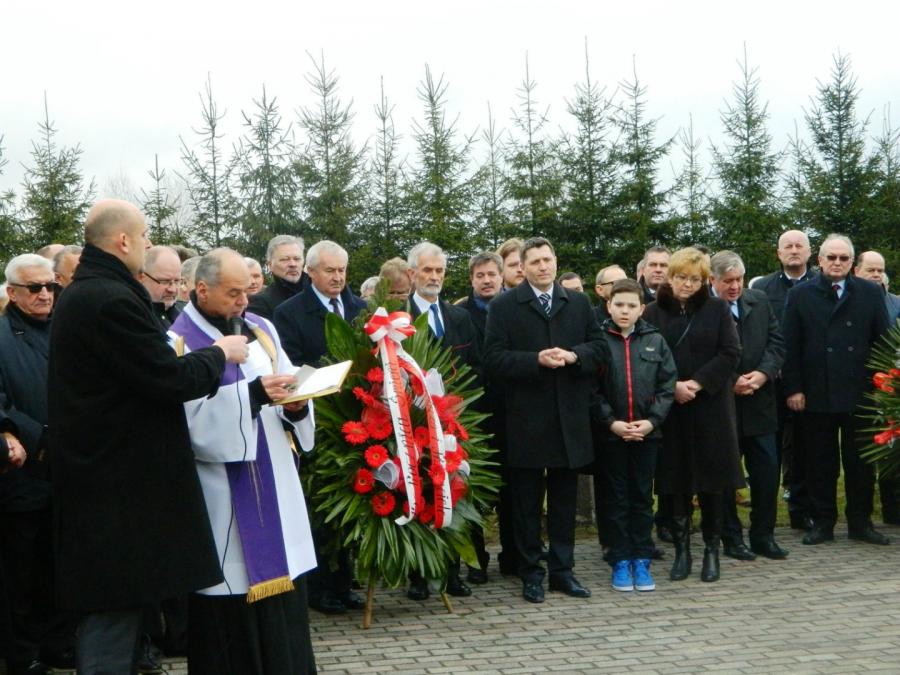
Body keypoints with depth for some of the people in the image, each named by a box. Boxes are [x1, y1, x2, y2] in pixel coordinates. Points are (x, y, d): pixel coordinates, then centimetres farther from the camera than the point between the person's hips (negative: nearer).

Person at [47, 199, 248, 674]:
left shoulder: (79, 294, 13)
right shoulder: (112, 300, -20)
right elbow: (171, 381, -19)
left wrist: (169, 359, 16)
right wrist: (220, 353, -4)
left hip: (95, 473, 11)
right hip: (120, 487, -11)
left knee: (102, 611, 18)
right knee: (114, 612, -5)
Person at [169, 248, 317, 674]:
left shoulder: (261, 329, 11)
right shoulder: (180, 342, -6)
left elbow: (286, 386, 10)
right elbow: (194, 418, -17)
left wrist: (294, 405, -12)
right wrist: (252, 394, -24)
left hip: (273, 484, 5)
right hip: (222, 493, -5)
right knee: (231, 611, -2)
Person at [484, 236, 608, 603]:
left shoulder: (579, 303, 11)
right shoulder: (504, 306, -1)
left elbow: (600, 349, 8)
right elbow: (494, 359, -8)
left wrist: (573, 356, -12)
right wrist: (537, 360, -20)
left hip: (570, 418, 3)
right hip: (526, 419, -3)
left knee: (564, 498, 10)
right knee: (527, 500, 5)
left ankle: (562, 570, 19)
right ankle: (531, 573, 13)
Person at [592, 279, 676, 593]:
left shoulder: (655, 341, 3)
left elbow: (667, 385, 2)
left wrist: (651, 420, -9)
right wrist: (611, 422, -12)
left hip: (647, 432, 2)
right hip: (611, 434, -2)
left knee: (643, 497, 8)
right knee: (617, 499, 6)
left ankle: (642, 560, 16)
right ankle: (620, 562, 13)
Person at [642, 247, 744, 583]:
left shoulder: (717, 309, 4)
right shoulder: (654, 313, 5)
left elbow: (730, 353, -3)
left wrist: (697, 383, -12)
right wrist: (672, 386, -12)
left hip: (710, 407, 0)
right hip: (669, 408, 0)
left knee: (712, 479, 2)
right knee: (675, 480, 2)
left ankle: (711, 550, 13)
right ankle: (681, 550, 11)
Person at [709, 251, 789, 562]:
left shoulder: (759, 301, 8)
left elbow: (776, 341, 6)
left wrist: (764, 373, -9)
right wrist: (730, 383, -15)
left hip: (759, 403, 4)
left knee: (767, 471, 6)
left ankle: (763, 536, 18)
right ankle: (732, 539, 16)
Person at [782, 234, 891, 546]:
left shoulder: (871, 293, 6)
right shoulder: (800, 295, 4)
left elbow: (882, 341, 5)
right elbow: (791, 345, 1)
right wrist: (793, 388, -5)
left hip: (860, 393, 1)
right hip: (816, 393, -1)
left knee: (861, 461, 8)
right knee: (820, 462, 5)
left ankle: (860, 522, 17)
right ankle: (822, 522, 14)